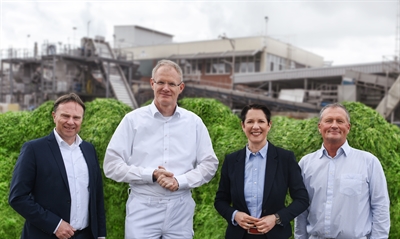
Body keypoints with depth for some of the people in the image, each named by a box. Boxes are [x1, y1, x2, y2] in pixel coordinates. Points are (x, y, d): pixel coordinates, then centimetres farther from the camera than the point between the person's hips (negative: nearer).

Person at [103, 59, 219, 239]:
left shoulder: (194, 122, 5)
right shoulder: (133, 119, -1)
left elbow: (209, 164, 5)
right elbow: (111, 165, -4)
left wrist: (180, 181, -11)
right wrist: (151, 175, -15)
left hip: (181, 210, 2)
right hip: (142, 209, -2)